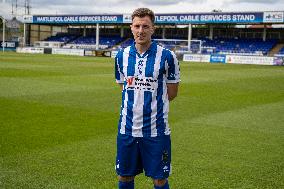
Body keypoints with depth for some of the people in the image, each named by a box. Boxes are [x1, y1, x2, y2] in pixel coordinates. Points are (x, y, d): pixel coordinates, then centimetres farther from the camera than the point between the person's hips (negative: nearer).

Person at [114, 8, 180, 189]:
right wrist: (134, 102, 7)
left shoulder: (167, 56, -8)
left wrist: (150, 100, 3)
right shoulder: (122, 56, 4)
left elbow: (172, 93, 0)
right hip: (127, 128, 3)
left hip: (156, 129, -3)